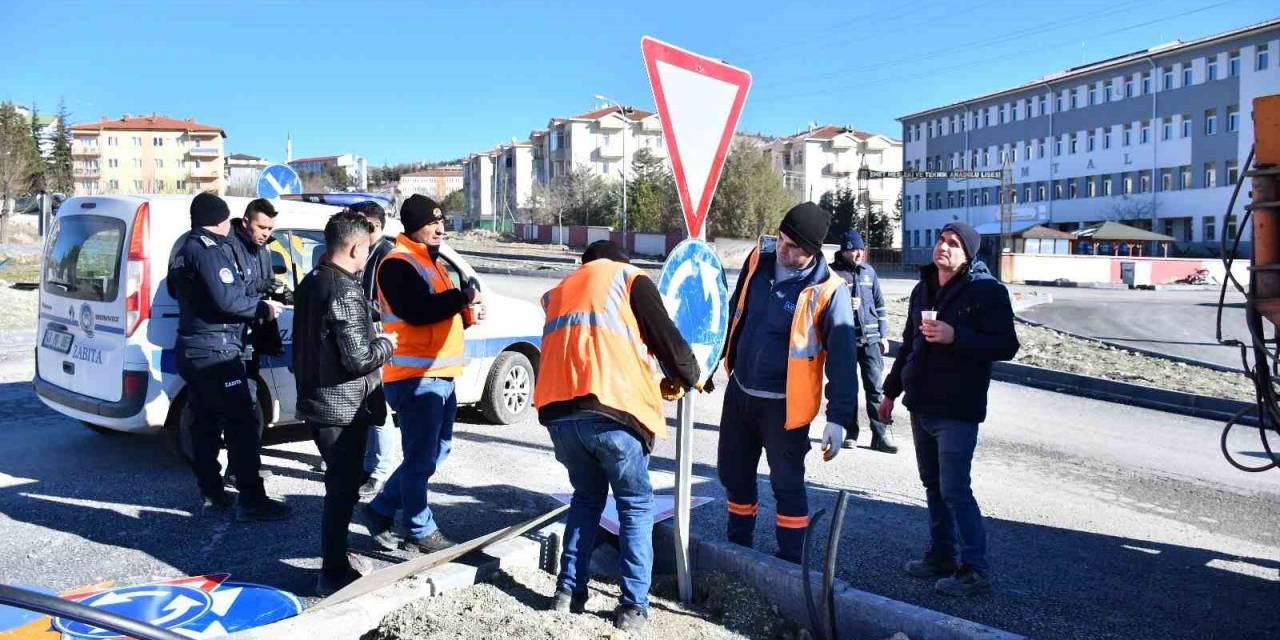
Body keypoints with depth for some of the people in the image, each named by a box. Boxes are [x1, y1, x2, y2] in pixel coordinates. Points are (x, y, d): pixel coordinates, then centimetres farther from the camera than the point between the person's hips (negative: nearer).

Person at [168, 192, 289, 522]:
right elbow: (226, 300, -24)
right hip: (216, 350, -10)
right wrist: (262, 307, -11)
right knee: (243, 424, -9)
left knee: (205, 423, 14)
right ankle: (252, 501, -9)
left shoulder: (184, 250, 16)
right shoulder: (211, 250, -15)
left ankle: (211, 493, 21)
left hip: (190, 349, 11)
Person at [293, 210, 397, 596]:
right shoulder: (346, 292, -21)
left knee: (339, 485, 21)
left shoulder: (311, 283, 10)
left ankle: (335, 564, 32)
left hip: (316, 401, 10)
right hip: (343, 408, -10)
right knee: (343, 490, 1)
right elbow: (359, 358, -24)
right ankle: (333, 575, 11)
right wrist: (387, 345, -7)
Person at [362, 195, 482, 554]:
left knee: (436, 452, 17)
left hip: (441, 374, 10)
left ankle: (381, 510, 29)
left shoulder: (433, 261, 20)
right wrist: (463, 297, -16)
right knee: (421, 457, -1)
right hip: (415, 376, -10)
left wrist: (467, 314, 7)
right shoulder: (398, 264, -12)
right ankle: (420, 533, 12)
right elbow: (417, 311, -25)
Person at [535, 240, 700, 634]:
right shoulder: (629, 277, 14)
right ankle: (633, 606, 9)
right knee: (636, 505, 12)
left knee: (586, 498, 25)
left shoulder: (559, 291, 31)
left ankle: (570, 591, 22)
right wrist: (688, 377, 26)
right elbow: (665, 336, 6)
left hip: (559, 411, 5)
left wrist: (652, 381, 37)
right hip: (610, 410, -5)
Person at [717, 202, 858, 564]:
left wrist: (838, 418, -21)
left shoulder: (828, 291, -19)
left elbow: (842, 360, -18)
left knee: (787, 484, 4)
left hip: (784, 405, -6)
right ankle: (738, 545, 39)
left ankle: (791, 563, 21)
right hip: (739, 392, 6)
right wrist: (727, 358, 17)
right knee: (734, 474, 19)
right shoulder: (759, 260, -3)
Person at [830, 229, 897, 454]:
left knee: (875, 387, 0)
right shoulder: (833, 273, -3)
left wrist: (883, 335, 12)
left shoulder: (869, 271, 10)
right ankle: (851, 433, 18)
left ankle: (881, 434, 4)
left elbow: (879, 304, 15)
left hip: (871, 338, 3)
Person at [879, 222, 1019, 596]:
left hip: (958, 411, -7)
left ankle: (975, 569, 3)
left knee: (954, 490, -7)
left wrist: (955, 336, -26)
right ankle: (941, 555, 25)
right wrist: (891, 391, 22)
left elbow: (1006, 346, -15)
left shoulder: (988, 291, -9)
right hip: (921, 407, 8)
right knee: (933, 485, 14)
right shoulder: (923, 290, 13)